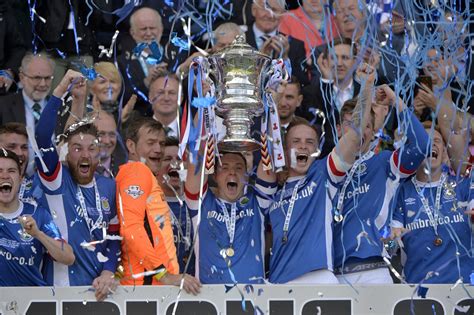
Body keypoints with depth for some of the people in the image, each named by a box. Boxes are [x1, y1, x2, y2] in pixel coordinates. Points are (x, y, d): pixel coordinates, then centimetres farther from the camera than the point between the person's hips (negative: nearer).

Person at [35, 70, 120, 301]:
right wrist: (61, 90, -24)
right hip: (63, 287, -4)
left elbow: (114, 235, 11)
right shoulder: (57, 180, -3)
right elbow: (42, 137, -18)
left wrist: (108, 273, -6)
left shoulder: (109, 187, 8)